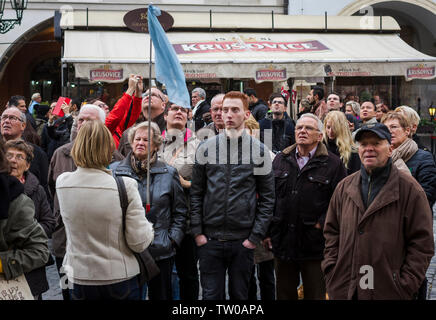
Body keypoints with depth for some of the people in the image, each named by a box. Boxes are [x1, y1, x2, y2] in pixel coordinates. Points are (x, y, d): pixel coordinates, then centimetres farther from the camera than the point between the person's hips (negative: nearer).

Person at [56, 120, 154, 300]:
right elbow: (139, 243, -15)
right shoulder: (125, 186, -18)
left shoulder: (62, 183, -8)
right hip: (121, 279, -3)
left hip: (79, 280, 3)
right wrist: (148, 227, 6)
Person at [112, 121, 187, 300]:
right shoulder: (114, 171, 3)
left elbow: (180, 211, 8)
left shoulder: (169, 174, 3)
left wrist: (172, 239, -1)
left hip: (161, 253, 0)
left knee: (160, 295, 10)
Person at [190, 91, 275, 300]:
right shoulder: (206, 148, 4)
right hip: (210, 240, 1)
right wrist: (197, 232, -1)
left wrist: (256, 236, -5)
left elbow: (267, 198, 2)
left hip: (243, 241, 0)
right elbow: (196, 194, 6)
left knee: (240, 294, 12)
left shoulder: (259, 150, 1)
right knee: (211, 295, 7)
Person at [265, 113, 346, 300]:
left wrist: (322, 225, -15)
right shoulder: (280, 160, 10)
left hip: (314, 244, -3)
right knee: (284, 294, 14)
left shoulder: (333, 164, -2)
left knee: (315, 294, 8)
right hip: (282, 241, 4)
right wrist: (267, 231, 4)